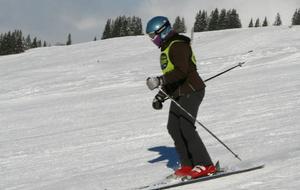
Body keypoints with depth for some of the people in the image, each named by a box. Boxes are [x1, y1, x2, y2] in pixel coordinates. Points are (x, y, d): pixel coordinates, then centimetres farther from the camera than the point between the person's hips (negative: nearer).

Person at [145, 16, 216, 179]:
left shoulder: (177, 46, -13)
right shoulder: (167, 48, 19)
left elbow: (181, 71, -26)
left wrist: (160, 80, -28)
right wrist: (160, 96, 19)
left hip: (191, 91, -10)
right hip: (179, 95, 10)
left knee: (186, 128, -16)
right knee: (173, 128, 4)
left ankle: (206, 165, -16)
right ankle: (188, 165, 4)